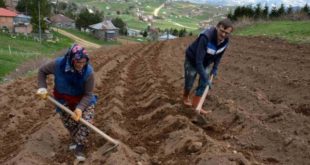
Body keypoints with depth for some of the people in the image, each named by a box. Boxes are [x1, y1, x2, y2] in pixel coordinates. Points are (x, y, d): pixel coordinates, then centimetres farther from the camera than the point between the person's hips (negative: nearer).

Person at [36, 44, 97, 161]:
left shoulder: (88, 71, -31)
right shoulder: (58, 64, -27)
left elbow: (88, 94, -24)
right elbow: (42, 71, -7)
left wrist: (80, 108, -38)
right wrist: (42, 88, -19)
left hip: (83, 99, -1)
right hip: (64, 99, 1)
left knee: (86, 120, -18)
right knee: (69, 122, 1)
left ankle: (79, 147, -1)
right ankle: (76, 140, 33)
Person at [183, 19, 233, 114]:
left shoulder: (226, 40, -20)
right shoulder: (206, 37, -41)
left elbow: (220, 54, 3)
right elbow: (198, 60, -40)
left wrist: (215, 68, 3)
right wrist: (205, 78, -38)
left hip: (206, 63, 5)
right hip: (192, 60, -5)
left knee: (203, 85, 1)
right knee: (189, 84, 9)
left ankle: (194, 106, 14)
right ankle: (185, 98, 40)